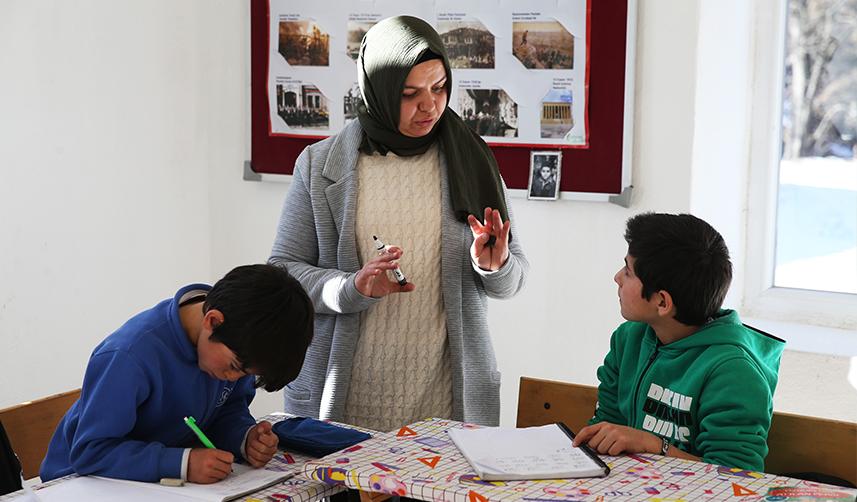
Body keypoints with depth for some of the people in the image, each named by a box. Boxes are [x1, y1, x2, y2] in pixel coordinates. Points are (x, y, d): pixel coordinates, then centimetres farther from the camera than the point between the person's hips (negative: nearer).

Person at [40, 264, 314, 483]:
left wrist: (245, 437, -18)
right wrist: (183, 463, -37)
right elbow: (91, 452, -28)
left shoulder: (237, 343, -10)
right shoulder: (130, 356, -30)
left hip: (165, 478, 5)